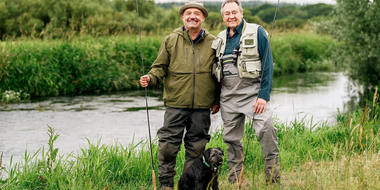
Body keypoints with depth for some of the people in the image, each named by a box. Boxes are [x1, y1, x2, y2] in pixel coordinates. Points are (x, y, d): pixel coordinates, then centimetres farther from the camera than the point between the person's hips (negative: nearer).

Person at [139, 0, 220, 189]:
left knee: (196, 146, 8)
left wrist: (217, 100, 11)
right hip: (175, 104, -1)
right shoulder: (171, 41, 4)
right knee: (168, 145, -2)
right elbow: (160, 67, 8)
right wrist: (150, 78, -13)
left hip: (202, 106, 1)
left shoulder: (212, 43, 7)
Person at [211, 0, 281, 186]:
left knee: (266, 130, -21)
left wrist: (264, 94, -14)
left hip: (252, 92, -5)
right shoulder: (220, 39, 15)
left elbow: (267, 64, -5)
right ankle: (234, 182, 19)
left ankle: (274, 180, -13)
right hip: (228, 96, 5)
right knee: (231, 138, 8)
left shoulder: (257, 32, 0)